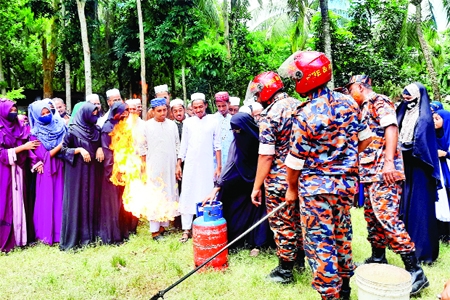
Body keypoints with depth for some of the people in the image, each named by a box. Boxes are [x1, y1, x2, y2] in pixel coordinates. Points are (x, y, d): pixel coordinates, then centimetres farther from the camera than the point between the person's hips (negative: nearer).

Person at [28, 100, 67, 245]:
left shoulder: (59, 125, 3)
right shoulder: (36, 134, -6)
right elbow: (45, 156, -15)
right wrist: (62, 144, -21)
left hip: (61, 168, 3)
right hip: (47, 171, -3)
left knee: (61, 199, 8)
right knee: (47, 201, 2)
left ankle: (61, 231, 19)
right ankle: (47, 233, 14)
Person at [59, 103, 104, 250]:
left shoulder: (96, 129, 8)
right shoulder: (73, 130, -7)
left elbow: (101, 143, 19)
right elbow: (63, 149, -5)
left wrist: (100, 148, -2)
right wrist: (79, 150, -17)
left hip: (93, 170, 5)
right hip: (77, 170, -5)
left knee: (92, 199, 8)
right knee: (77, 201, -2)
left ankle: (90, 233, 18)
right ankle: (74, 237, 7)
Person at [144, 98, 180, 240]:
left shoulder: (172, 125, 6)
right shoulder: (147, 126, -1)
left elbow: (177, 145, 9)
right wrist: (143, 166, 1)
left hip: (170, 166, 3)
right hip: (154, 166, -3)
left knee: (169, 194, 6)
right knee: (155, 196, -1)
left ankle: (164, 224, 19)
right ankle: (155, 230, 5)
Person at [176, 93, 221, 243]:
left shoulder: (213, 121, 1)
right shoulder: (187, 122, 6)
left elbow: (217, 145, 1)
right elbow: (183, 145, 10)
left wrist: (219, 166, -1)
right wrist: (178, 164, 7)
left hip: (207, 165, -1)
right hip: (190, 165, 2)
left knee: (206, 197, 3)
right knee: (187, 196, 2)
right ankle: (186, 229, 9)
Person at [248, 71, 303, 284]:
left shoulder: (270, 115, -17)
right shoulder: (299, 105, 5)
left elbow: (266, 156, -20)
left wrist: (256, 187, -14)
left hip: (279, 180, -7)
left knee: (282, 225, 6)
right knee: (298, 219, 21)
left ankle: (285, 271, 19)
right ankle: (300, 259, 37)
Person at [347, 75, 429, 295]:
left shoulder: (379, 102, -6)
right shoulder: (363, 109, 22)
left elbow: (391, 129, -19)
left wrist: (389, 161, -29)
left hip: (384, 171, -10)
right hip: (370, 172, 10)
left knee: (386, 216, -15)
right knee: (372, 216, 13)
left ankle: (415, 271, -9)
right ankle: (378, 259, 25)